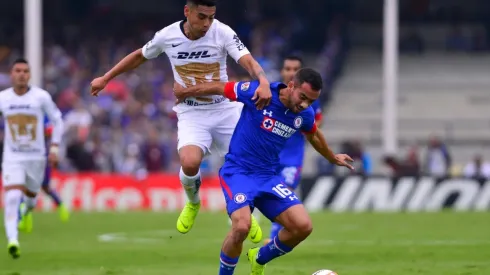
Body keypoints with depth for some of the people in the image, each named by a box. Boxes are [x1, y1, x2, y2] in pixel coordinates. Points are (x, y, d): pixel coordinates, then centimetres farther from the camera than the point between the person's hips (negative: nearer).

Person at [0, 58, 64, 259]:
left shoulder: (41, 97, -8)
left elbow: (57, 120, 3)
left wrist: (54, 148, -4)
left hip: (36, 157, 1)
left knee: (30, 197, 17)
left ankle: (26, 212, 54)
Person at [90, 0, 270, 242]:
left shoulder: (222, 33, -15)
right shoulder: (167, 36, -9)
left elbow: (248, 61, -28)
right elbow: (140, 56, 11)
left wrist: (263, 82, -50)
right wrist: (106, 78, 17)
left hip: (225, 111, 1)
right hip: (192, 114, -1)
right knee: (189, 163, -27)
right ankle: (193, 203, 8)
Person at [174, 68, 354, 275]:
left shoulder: (305, 114, -2)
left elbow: (313, 135, 22)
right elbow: (219, 88, -3)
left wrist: (333, 158, 40)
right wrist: (184, 92, 11)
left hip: (269, 176, 5)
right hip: (237, 172, -5)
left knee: (303, 226, -11)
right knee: (242, 226, -30)